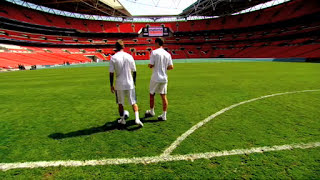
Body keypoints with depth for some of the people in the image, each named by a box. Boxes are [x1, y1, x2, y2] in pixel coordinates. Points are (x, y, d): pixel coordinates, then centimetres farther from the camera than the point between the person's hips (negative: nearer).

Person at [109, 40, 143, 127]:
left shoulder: (113, 58, -5)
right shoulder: (129, 56, 1)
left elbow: (111, 73, -6)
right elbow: (134, 71, 4)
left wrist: (111, 85, 3)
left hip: (119, 85, -1)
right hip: (130, 84, 1)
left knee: (120, 103, 17)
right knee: (133, 102, 10)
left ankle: (122, 119, 27)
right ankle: (137, 119, -3)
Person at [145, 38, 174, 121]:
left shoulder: (154, 52, -9)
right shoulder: (167, 54, 5)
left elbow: (151, 65, -14)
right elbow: (171, 67, 4)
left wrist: (149, 65, 8)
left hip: (155, 78, -4)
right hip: (164, 78, 4)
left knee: (152, 95, 15)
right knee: (163, 96, 8)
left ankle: (151, 112, 30)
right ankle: (164, 115, 12)